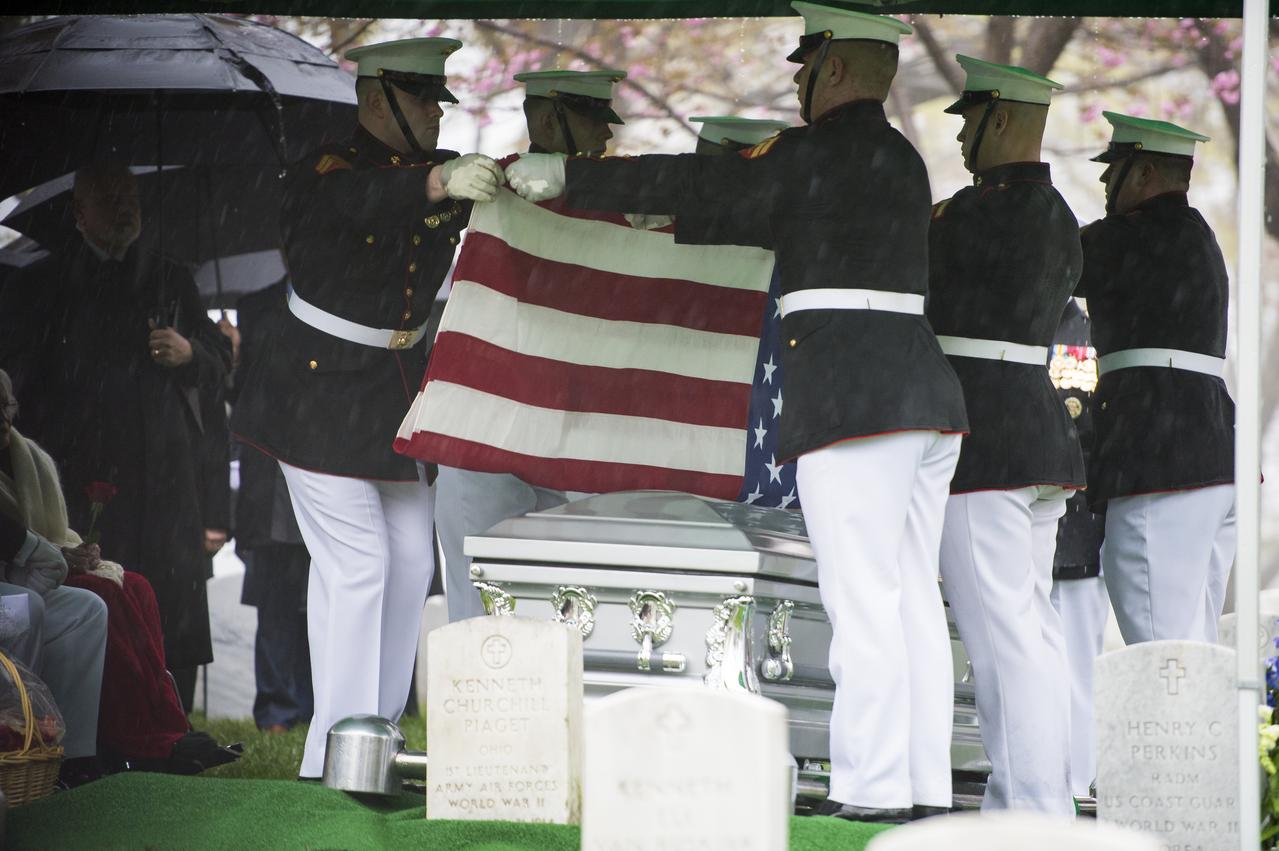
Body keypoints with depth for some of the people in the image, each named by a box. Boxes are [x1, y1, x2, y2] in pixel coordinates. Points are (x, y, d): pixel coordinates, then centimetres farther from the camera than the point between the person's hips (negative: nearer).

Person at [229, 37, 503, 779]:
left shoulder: (437, 168, 5)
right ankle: (335, 763, -9)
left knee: (411, 563, 7)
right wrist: (439, 185, -57)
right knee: (357, 565, -12)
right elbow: (364, 204, -38)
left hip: (397, 391, 7)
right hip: (322, 394, -7)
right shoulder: (324, 174, -16)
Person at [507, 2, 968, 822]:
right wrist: (662, 222, 31)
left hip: (854, 393, -9)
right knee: (912, 596, 8)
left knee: (862, 597, -9)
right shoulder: (898, 158, 19)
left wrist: (569, 175, -1)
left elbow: (707, 185, -7)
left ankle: (871, 786, -11)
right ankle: (924, 785, 7)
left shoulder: (821, 153, -8)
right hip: (927, 389, 9)